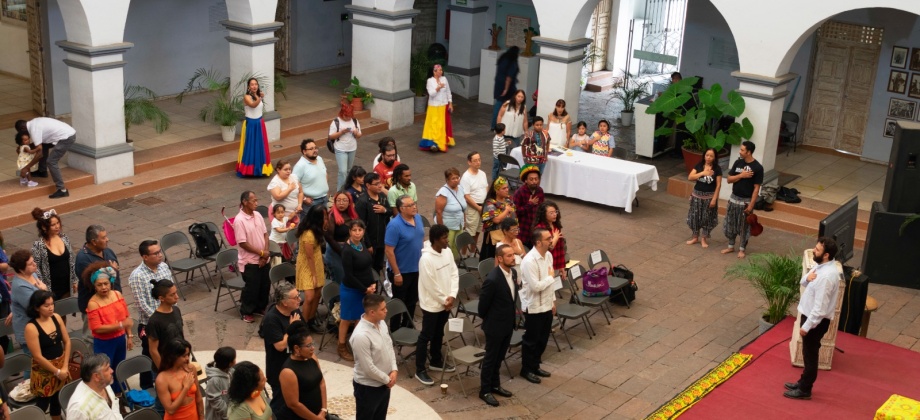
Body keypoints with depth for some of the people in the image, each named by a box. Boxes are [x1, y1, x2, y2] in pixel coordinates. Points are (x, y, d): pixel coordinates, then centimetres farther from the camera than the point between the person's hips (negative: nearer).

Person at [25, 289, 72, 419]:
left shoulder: (56, 318, -4)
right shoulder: (31, 327, -21)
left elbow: (67, 342, 3)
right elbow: (38, 356, -19)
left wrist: (64, 366, -4)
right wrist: (57, 371, -13)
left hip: (61, 366, 5)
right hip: (44, 370, -5)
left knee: (58, 400, 18)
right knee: (42, 404, 3)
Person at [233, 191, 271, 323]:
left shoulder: (258, 215, 2)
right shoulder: (239, 220, -20)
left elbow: (265, 234, 6)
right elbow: (243, 243, -20)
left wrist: (266, 252, -8)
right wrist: (261, 253, -15)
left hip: (264, 259, 7)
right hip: (250, 261, -7)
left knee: (265, 285, 17)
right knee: (251, 288, 5)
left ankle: (260, 307, 38)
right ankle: (247, 312, 24)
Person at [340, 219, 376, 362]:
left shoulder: (362, 244, 1)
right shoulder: (347, 250, -22)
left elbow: (369, 265, 9)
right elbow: (349, 275, -21)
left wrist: (373, 284, -3)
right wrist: (365, 289, -15)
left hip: (366, 289, 7)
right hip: (351, 290, -7)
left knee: (362, 318, 15)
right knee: (347, 318, 8)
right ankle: (342, 347, 23)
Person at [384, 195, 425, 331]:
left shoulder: (418, 218, -2)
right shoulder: (394, 225, -24)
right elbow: (389, 251, -22)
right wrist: (396, 273, -20)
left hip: (417, 269, 7)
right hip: (402, 271, -7)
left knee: (412, 301, 21)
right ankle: (395, 332, 27)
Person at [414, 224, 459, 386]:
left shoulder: (447, 251, -2)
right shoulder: (426, 259, -26)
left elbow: (454, 274, 3)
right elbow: (431, 286, -22)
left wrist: (452, 296, -8)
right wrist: (445, 301, -12)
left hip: (445, 303, 7)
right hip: (431, 304, -7)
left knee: (438, 334, 22)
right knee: (426, 336, 3)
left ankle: (436, 362, 39)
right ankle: (420, 370, 13)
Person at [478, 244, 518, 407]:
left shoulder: (513, 273, -2)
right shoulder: (492, 279, -28)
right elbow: (483, 303, -16)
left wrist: (512, 314, 13)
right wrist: (486, 320, -1)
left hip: (508, 324, 7)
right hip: (495, 326, -7)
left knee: (499, 357, 22)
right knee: (490, 358, 8)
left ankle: (495, 384, 39)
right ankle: (485, 391, 23)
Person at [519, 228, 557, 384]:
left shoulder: (548, 255, 2)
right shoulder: (529, 261, -26)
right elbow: (535, 286, -28)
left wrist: (553, 300, 16)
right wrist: (551, 277, -14)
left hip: (546, 305, 8)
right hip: (533, 307, -8)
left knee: (543, 339, 18)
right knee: (531, 340, 7)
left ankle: (535, 366, 35)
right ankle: (526, 370, 24)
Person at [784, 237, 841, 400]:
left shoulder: (826, 276, -31)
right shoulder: (822, 266, 0)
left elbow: (820, 307, -29)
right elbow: (804, 283, 12)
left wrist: (806, 326, -21)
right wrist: (807, 278, -13)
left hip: (816, 320, -10)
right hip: (811, 315, 10)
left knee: (810, 355, 7)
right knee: (808, 353, 23)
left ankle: (804, 390, 22)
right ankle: (803, 382, 39)